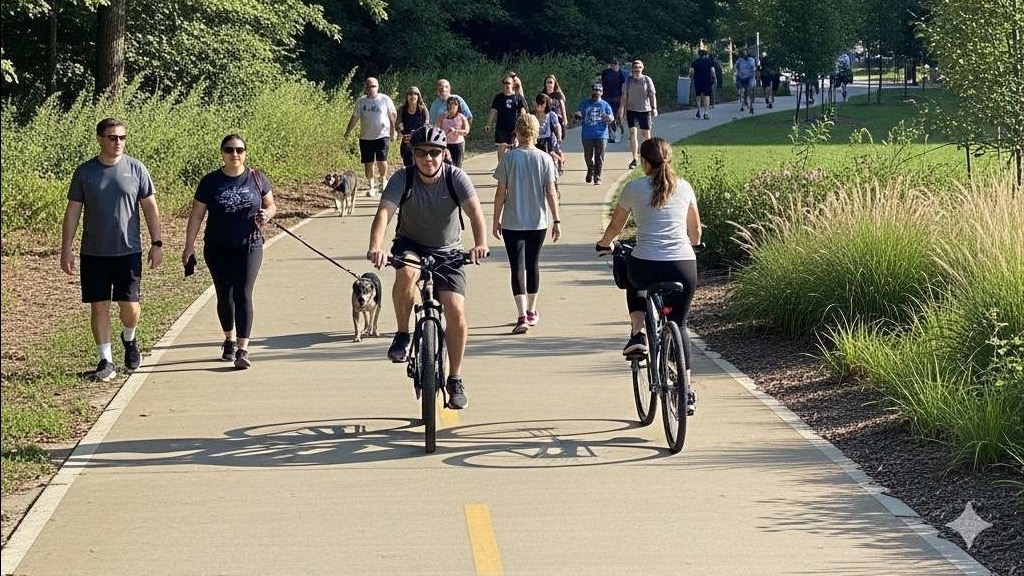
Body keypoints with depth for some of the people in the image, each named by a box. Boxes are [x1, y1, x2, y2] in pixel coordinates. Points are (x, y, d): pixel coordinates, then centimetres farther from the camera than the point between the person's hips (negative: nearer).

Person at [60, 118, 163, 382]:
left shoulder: (136, 169, 1)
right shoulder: (85, 171, 2)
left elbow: (150, 208, 5)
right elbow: (73, 212, 6)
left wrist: (157, 244, 1)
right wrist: (66, 249, 2)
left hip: (128, 251, -1)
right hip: (93, 253, 1)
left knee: (129, 305, -3)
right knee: (99, 306, 2)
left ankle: (129, 338, 29)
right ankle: (106, 360, 11)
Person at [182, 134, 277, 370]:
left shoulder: (257, 179, 1)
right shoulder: (210, 182, -1)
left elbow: (271, 206, 12)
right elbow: (196, 216, 2)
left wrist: (266, 214, -11)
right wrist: (189, 246, -1)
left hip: (249, 247, -1)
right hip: (218, 249, 1)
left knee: (243, 295, -10)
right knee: (224, 296, 11)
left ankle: (242, 350, -12)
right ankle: (230, 340, 33)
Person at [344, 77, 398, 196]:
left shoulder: (385, 99, 1)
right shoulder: (361, 101, 8)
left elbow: (393, 115, 6)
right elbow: (355, 117, 16)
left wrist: (394, 131, 1)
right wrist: (348, 131, 16)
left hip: (382, 136, -3)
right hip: (365, 137, 3)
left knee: (382, 161, -8)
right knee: (368, 163, 2)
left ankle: (383, 182, 17)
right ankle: (372, 186, 14)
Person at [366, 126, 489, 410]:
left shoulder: (455, 177, -17)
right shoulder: (403, 179, -17)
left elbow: (474, 210, -30)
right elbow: (384, 213, -31)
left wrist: (480, 244, -50)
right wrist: (375, 247, -51)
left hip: (447, 252, 1)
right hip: (411, 244, -1)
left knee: (456, 311, -14)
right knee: (406, 273, -37)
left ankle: (455, 379, 4)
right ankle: (402, 335, -14)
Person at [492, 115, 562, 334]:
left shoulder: (509, 158, -7)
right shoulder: (545, 159, -3)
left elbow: (501, 192, -5)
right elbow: (551, 192, -4)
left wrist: (496, 219, 5)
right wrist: (556, 220, 2)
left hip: (512, 223, -2)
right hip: (538, 222, 2)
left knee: (517, 267, -4)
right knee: (533, 265, 17)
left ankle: (522, 316, -18)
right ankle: (532, 312, 31)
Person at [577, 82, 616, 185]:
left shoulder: (605, 105, 8)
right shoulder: (584, 104, 11)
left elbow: (611, 119, 4)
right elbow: (579, 119, 14)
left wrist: (608, 118, -19)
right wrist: (578, 116, -9)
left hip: (601, 135, -1)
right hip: (587, 135, 1)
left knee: (599, 157, -4)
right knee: (588, 156, 5)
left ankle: (597, 177, 2)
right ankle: (590, 170, 31)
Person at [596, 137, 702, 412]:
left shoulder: (634, 188, 5)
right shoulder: (684, 188, 12)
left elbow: (615, 227, 16)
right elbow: (695, 231, 23)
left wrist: (603, 243, 38)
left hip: (646, 265, -2)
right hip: (684, 265, 2)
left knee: (635, 285, 36)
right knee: (678, 325, 18)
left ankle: (638, 334, 15)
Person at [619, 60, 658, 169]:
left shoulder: (647, 80, 1)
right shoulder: (628, 80, 5)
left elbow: (652, 95, 2)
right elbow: (624, 96, 8)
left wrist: (654, 108, -5)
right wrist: (622, 108, 1)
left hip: (645, 110, -1)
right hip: (631, 110, 1)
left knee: (646, 134, 6)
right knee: (633, 133, -9)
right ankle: (634, 159, -7)